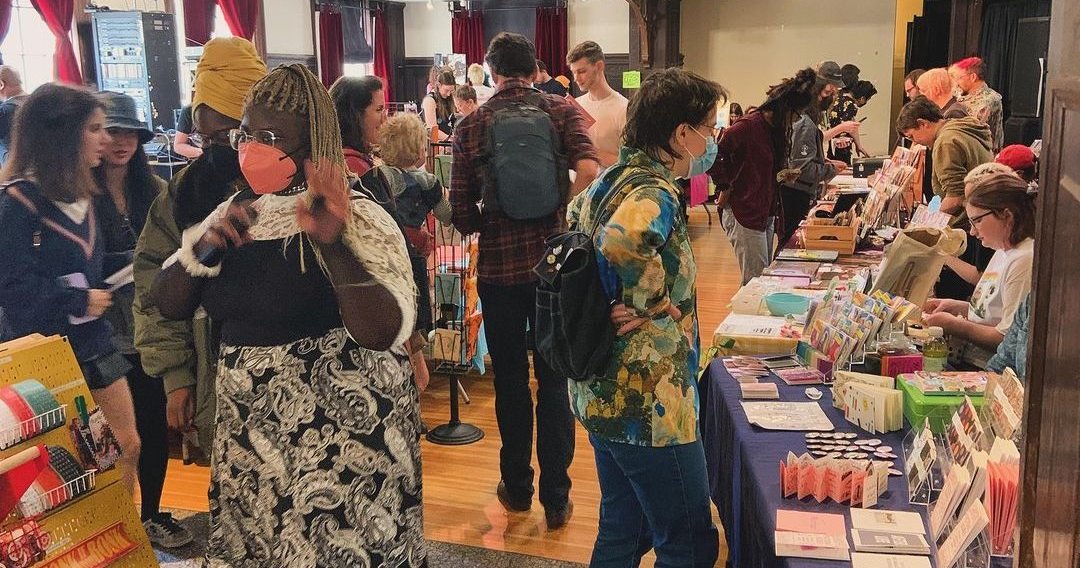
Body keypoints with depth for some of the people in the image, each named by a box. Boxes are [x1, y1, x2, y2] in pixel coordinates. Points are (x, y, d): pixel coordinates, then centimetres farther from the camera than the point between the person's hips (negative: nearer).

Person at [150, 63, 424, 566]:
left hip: (341, 438, -6)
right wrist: (205, 247, -12)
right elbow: (167, 304, 6)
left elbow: (385, 333, -25)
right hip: (250, 434, 6)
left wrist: (332, 244, -36)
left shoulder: (358, 216, -14)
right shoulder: (237, 209, 6)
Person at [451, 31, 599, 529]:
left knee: (510, 381, 14)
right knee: (554, 382, 10)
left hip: (498, 266, 0)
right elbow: (588, 169, -18)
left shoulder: (471, 125, 0)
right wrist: (561, 219, -4)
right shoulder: (561, 110, 0)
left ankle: (517, 487, 28)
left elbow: (462, 214, -3)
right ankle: (556, 498, 16)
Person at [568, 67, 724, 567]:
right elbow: (623, 237, -44)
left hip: (601, 395, 9)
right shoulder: (653, 193, -22)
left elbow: (576, 217, 25)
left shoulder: (610, 181, 7)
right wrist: (653, 304, -27)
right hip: (648, 407, -9)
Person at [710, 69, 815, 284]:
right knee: (756, 281, -4)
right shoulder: (746, 127, -18)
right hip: (744, 216, -9)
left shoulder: (774, 129, 10)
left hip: (766, 214, 10)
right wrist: (726, 187, -14)